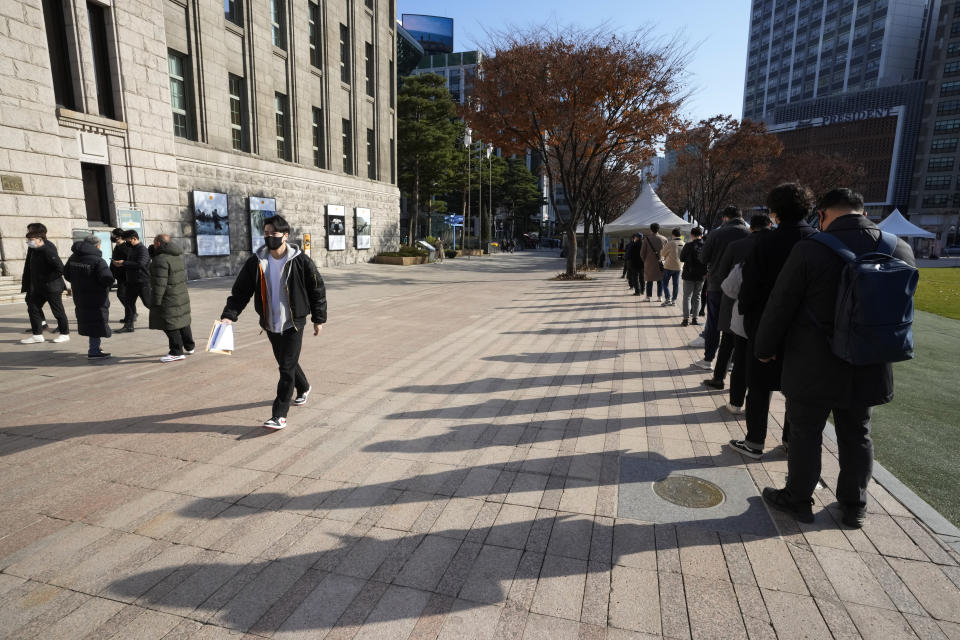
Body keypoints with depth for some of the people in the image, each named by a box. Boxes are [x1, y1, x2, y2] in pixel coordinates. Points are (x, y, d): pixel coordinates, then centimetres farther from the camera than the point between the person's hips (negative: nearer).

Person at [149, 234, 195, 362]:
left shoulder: (161, 259, -19)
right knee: (183, 322, 18)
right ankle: (189, 347, 28)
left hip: (168, 298, -9)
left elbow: (160, 283, -22)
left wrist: (156, 301, -17)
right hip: (182, 294, 9)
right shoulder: (177, 255, 8)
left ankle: (176, 352, 1)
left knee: (169, 325, -2)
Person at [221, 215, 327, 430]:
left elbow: (317, 290, -3)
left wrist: (318, 319, 0)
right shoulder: (255, 262, -3)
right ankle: (303, 388, 48)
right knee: (285, 362, 21)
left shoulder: (301, 261, -11)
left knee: (287, 368, -6)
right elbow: (240, 291, -1)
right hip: (270, 324, 5)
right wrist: (229, 315, -15)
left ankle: (280, 414, 2)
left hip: (293, 323, -4)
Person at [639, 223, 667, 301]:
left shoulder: (646, 239, -5)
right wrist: (663, 260, 16)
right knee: (660, 280, 8)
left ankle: (649, 297, 6)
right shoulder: (664, 239, 0)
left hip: (649, 263, -1)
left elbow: (642, 253, -2)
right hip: (661, 263, 1)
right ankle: (659, 297, 8)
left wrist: (645, 260, 13)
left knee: (649, 280, 6)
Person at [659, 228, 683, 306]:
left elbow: (662, 254, -5)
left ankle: (667, 299, -4)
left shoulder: (670, 243, -15)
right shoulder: (683, 244, 2)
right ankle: (674, 300, 13)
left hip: (669, 266, -5)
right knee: (676, 284, 10)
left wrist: (663, 247, 11)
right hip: (679, 267, 5)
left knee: (665, 283, 5)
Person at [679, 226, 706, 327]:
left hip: (689, 275, -3)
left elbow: (682, 259, -3)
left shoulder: (688, 246, -13)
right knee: (697, 297, 14)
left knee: (687, 297, 3)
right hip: (701, 275, 3)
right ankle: (694, 317, 17)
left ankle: (686, 319, -2)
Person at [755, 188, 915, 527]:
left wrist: (765, 348, 2)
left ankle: (798, 499, 26)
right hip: (868, 368, 5)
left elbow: (779, 307, -12)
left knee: (805, 435, 10)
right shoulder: (901, 250, -2)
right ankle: (854, 506, 33)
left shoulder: (811, 249, -18)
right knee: (857, 436, 18)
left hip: (814, 368, -5)